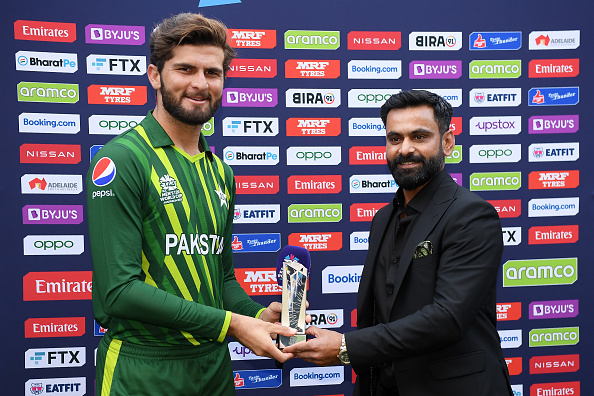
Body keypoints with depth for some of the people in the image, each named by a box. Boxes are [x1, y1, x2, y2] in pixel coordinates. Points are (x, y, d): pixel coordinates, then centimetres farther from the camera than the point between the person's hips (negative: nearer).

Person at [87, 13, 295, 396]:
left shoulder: (221, 172, 9)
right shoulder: (120, 161, -14)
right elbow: (119, 289, -19)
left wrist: (258, 314, -3)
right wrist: (229, 324, -20)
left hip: (215, 364, 6)